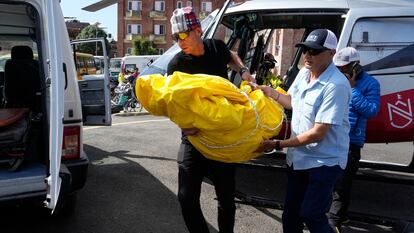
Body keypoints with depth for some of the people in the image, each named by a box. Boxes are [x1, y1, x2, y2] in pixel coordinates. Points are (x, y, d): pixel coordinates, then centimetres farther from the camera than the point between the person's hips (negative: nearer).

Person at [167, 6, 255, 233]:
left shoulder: (217, 47, 0)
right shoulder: (177, 65, -10)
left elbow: (231, 56, 25)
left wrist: (243, 71, 7)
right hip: (194, 137, -1)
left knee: (226, 198, 10)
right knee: (187, 198, -1)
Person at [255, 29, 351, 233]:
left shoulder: (336, 85, -25)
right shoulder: (304, 73, 1)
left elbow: (318, 133, -27)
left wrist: (278, 145, -24)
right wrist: (271, 92, -1)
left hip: (324, 161, -7)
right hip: (298, 158, 8)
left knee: (310, 214, -4)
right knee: (290, 213, 17)